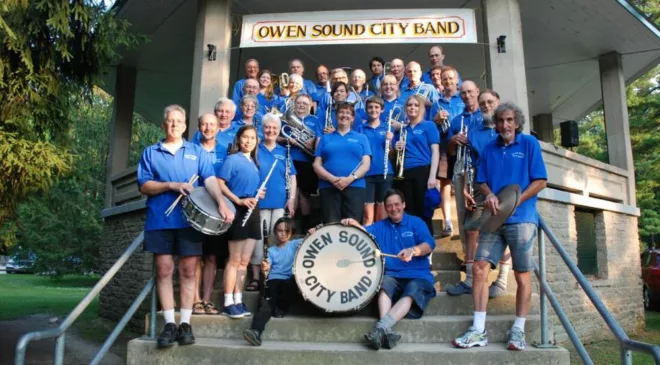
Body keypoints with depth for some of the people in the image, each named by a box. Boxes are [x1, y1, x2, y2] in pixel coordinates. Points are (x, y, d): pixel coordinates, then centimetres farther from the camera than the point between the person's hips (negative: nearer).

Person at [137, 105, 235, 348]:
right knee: (164, 270, 1)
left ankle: (185, 323, 9)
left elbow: (210, 180, -3)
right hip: (160, 220, 0)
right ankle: (169, 324, 9)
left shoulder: (197, 152, 11)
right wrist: (171, 185, -13)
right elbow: (144, 186, 3)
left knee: (188, 271, 1)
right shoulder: (150, 153, 11)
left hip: (190, 219, 0)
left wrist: (222, 204, -19)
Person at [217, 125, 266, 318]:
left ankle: (238, 301, 17)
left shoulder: (254, 162, 17)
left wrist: (259, 194, 4)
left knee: (244, 261, 9)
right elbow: (220, 184, -13)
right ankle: (228, 303, 5)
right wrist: (239, 201, -21)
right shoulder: (232, 159, -5)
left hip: (252, 212, 7)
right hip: (238, 212, -7)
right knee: (235, 260, -3)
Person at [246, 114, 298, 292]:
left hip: (280, 202, 2)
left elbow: (292, 177, 11)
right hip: (260, 202, -2)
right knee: (258, 240, 1)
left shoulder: (284, 152, 12)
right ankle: (255, 278, 9)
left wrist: (291, 199, 1)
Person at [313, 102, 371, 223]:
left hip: (355, 187, 0)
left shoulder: (361, 138, 14)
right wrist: (332, 179, -11)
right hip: (328, 187, 1)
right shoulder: (325, 138, 16)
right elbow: (316, 165, 7)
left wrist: (350, 178, -14)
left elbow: (366, 164, 4)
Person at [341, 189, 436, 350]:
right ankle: (386, 331, -48)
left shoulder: (416, 222, 7)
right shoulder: (380, 226, 15)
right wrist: (354, 224, -28)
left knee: (411, 293, -34)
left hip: (418, 276, -2)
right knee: (385, 284, -32)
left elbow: (429, 245, -8)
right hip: (392, 275, 2)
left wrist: (413, 250, -30)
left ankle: (381, 326, -50)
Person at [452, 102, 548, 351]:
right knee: (479, 268, -6)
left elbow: (540, 181, -2)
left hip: (521, 219, -3)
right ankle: (478, 330, -1)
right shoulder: (489, 149, 13)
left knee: (522, 275, 2)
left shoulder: (529, 143, 2)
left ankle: (518, 331, 13)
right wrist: (489, 195, -9)